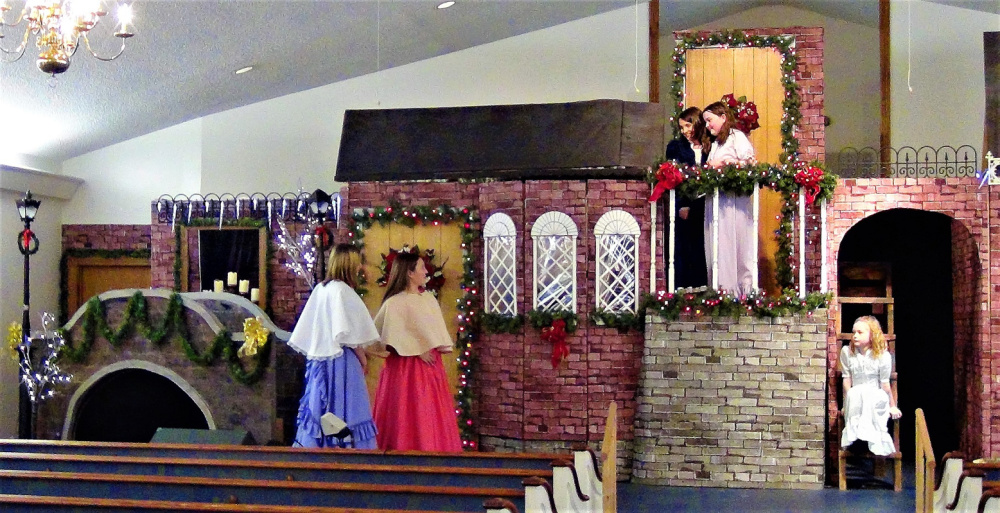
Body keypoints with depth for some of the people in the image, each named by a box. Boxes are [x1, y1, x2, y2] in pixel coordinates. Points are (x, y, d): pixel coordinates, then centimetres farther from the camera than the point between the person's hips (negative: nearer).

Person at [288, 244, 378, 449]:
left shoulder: (320, 289, 10)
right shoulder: (342, 290, -14)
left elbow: (306, 330, 14)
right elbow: (347, 334, -17)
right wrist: (362, 357, -5)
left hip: (319, 358, 8)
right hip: (340, 360, -8)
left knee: (318, 410, 10)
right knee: (343, 408, -5)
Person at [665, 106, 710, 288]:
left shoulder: (709, 147, 9)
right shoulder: (675, 147, 9)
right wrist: (682, 206, -9)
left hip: (702, 209, 1)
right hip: (682, 208, -1)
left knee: (700, 251, 1)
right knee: (682, 251, -2)